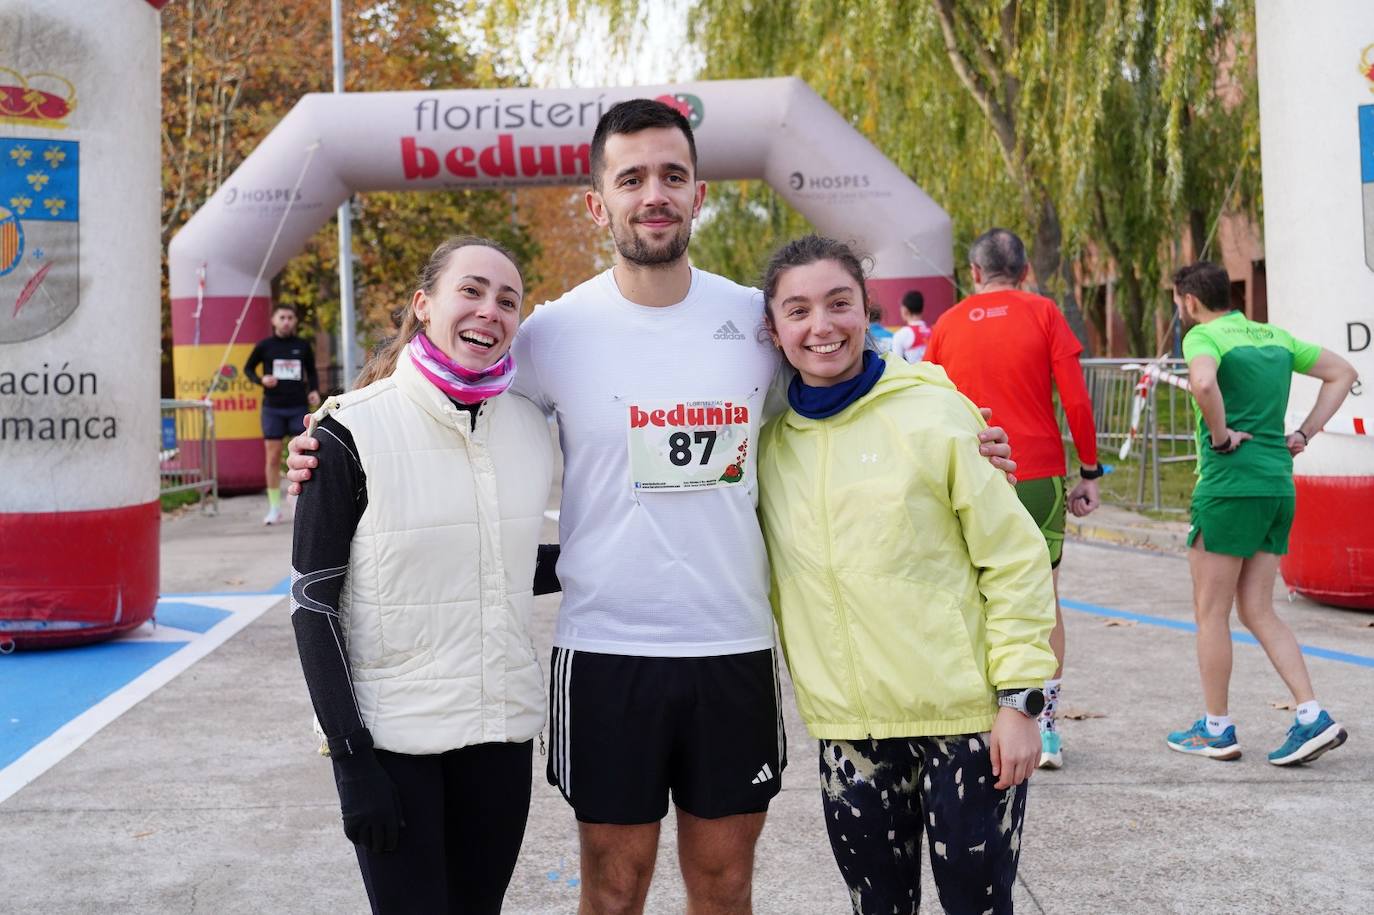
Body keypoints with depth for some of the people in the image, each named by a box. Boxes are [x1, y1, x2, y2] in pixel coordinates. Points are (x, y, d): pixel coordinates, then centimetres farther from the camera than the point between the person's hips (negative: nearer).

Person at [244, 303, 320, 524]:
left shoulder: (303, 346, 6)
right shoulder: (264, 346, 2)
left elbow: (312, 372, 17)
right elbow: (248, 368, 12)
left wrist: (314, 390, -1)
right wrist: (261, 380, -7)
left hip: (298, 407, 1)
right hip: (272, 408, 0)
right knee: (273, 457, 1)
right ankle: (275, 508, 9)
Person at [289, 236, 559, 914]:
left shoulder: (530, 425, 4)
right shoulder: (352, 431, -10)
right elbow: (313, 602, -9)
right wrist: (351, 760, -13)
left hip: (501, 725, 4)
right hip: (390, 734, -4)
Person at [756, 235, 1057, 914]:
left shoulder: (933, 412, -8)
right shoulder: (769, 440, 2)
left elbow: (1015, 560, -6)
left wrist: (1020, 697, -9)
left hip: (964, 715, -3)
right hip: (846, 727, 3)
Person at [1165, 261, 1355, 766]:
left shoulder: (1204, 336, -8)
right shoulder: (1275, 336, 15)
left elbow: (1203, 382, -31)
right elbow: (1343, 372, 22)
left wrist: (1221, 436, -15)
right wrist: (1304, 433, 15)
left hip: (1230, 483, -8)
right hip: (1279, 483, 8)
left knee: (1211, 612, 5)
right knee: (1258, 612, 14)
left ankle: (1216, 730, 13)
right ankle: (1313, 716, 3)